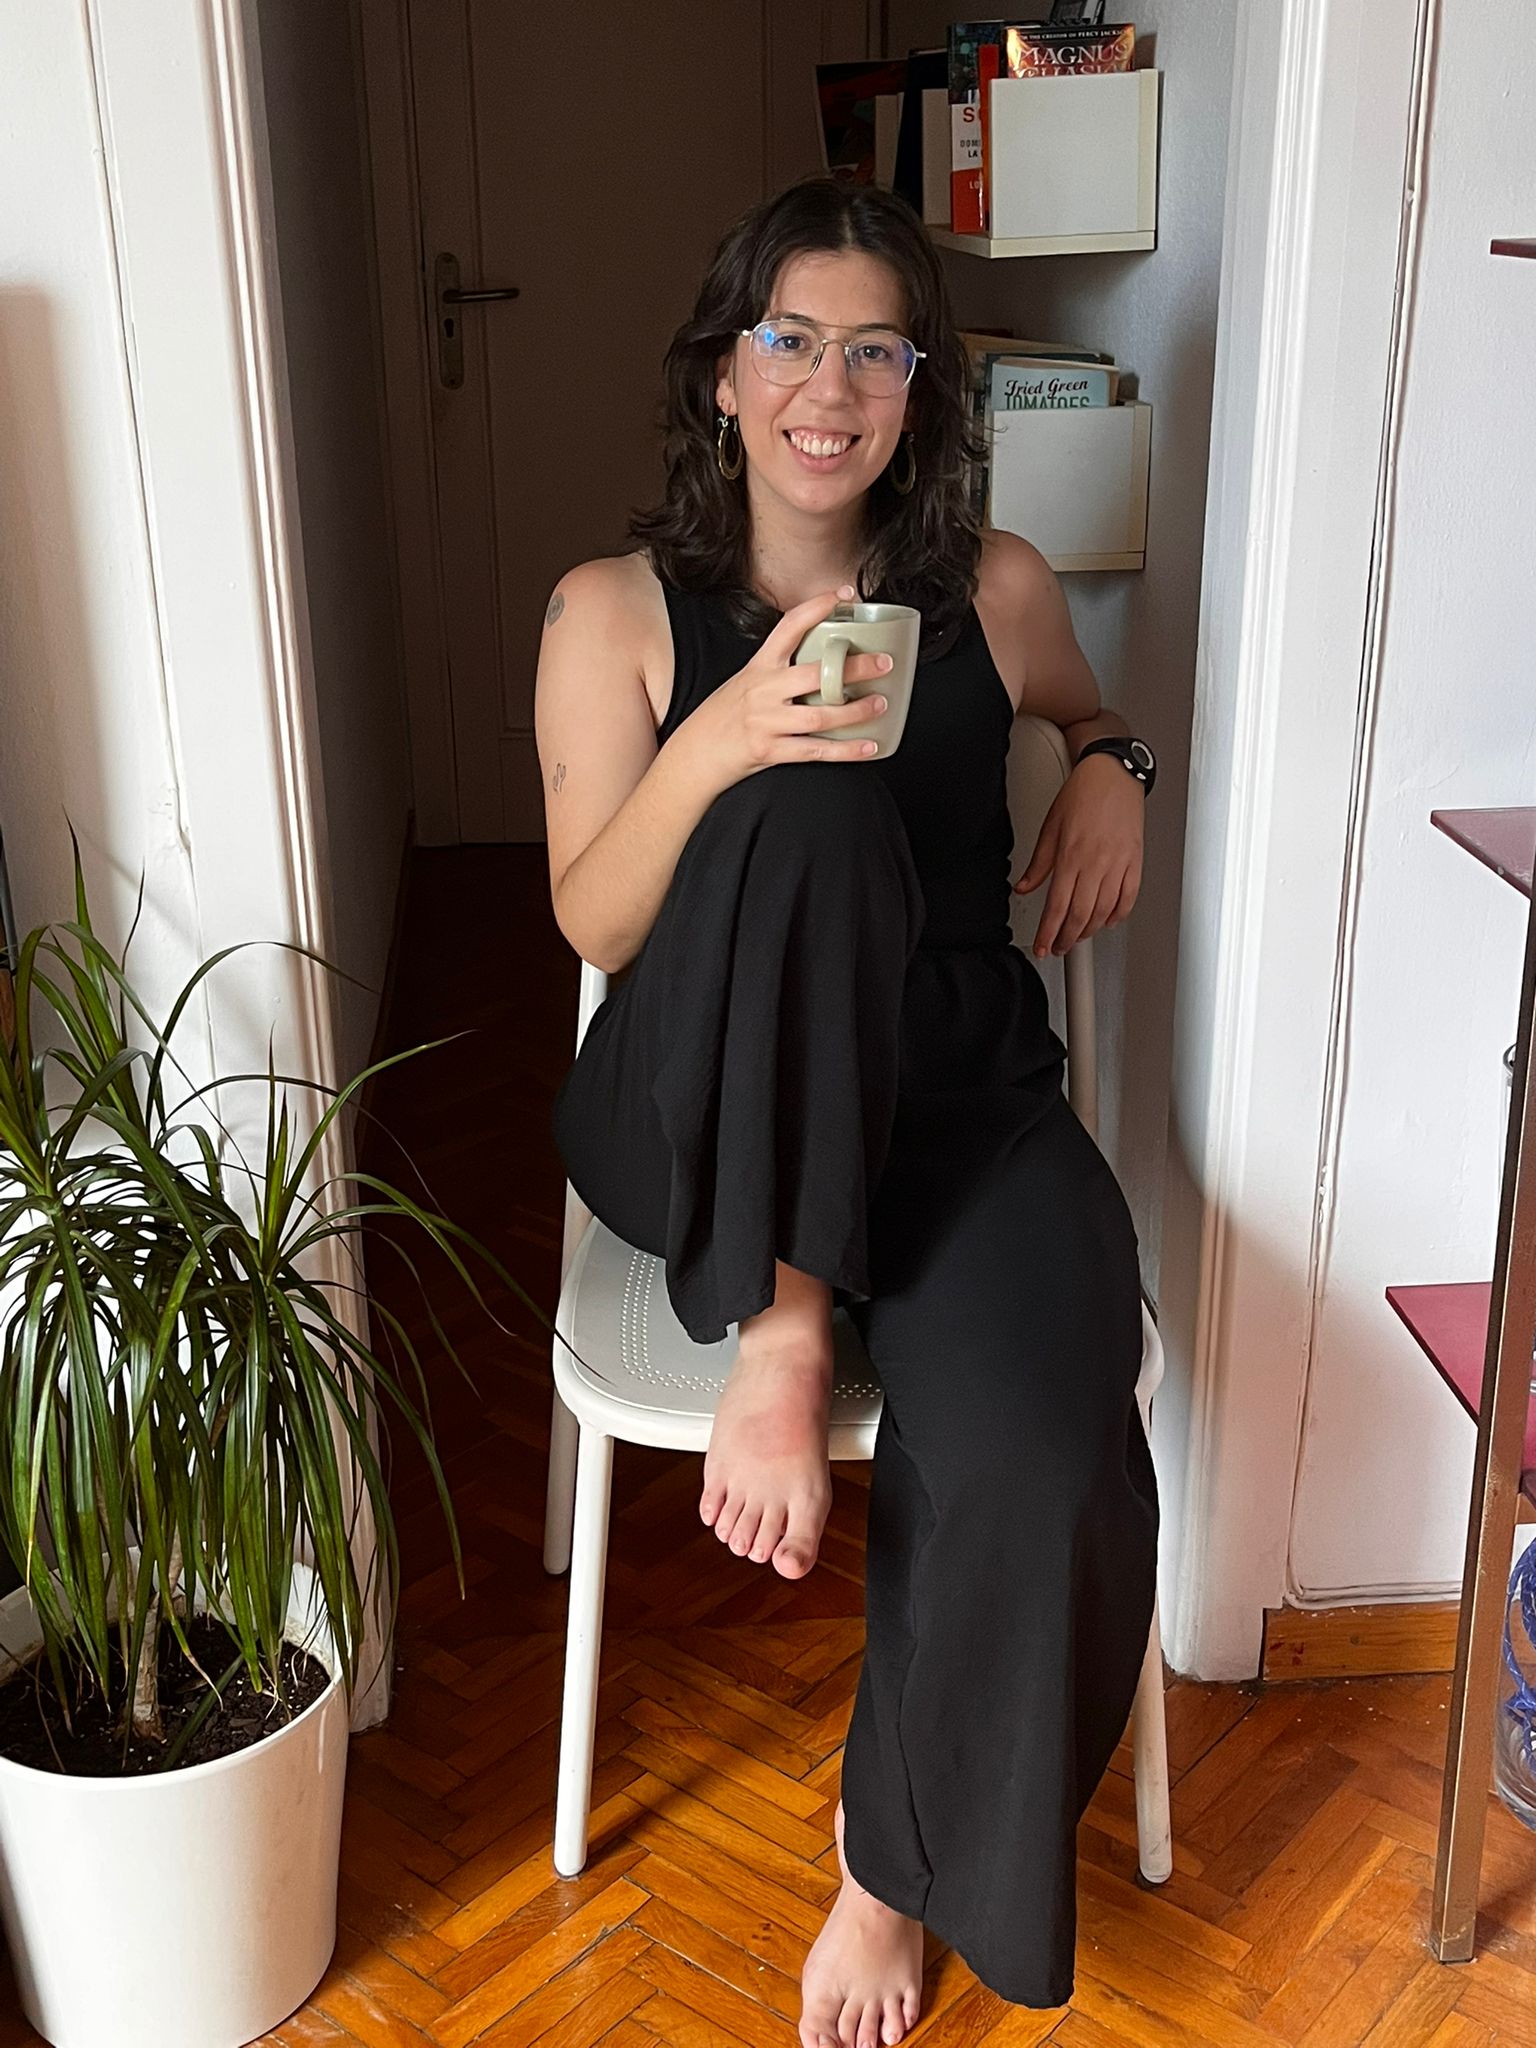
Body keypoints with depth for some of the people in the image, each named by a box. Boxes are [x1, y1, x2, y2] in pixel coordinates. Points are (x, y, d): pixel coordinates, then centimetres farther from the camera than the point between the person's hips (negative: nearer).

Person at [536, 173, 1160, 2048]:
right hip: (709, 1121, -2)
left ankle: (896, 1868, 3)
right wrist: (717, 746, -22)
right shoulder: (618, 609, 1)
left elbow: (1087, 709, 29)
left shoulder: (995, 590, 7)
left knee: (1045, 1463, -27)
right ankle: (781, 1337, -25)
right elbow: (593, 924, -4)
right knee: (812, 816, -33)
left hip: (963, 1098, 2)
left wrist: (1110, 769, 5)